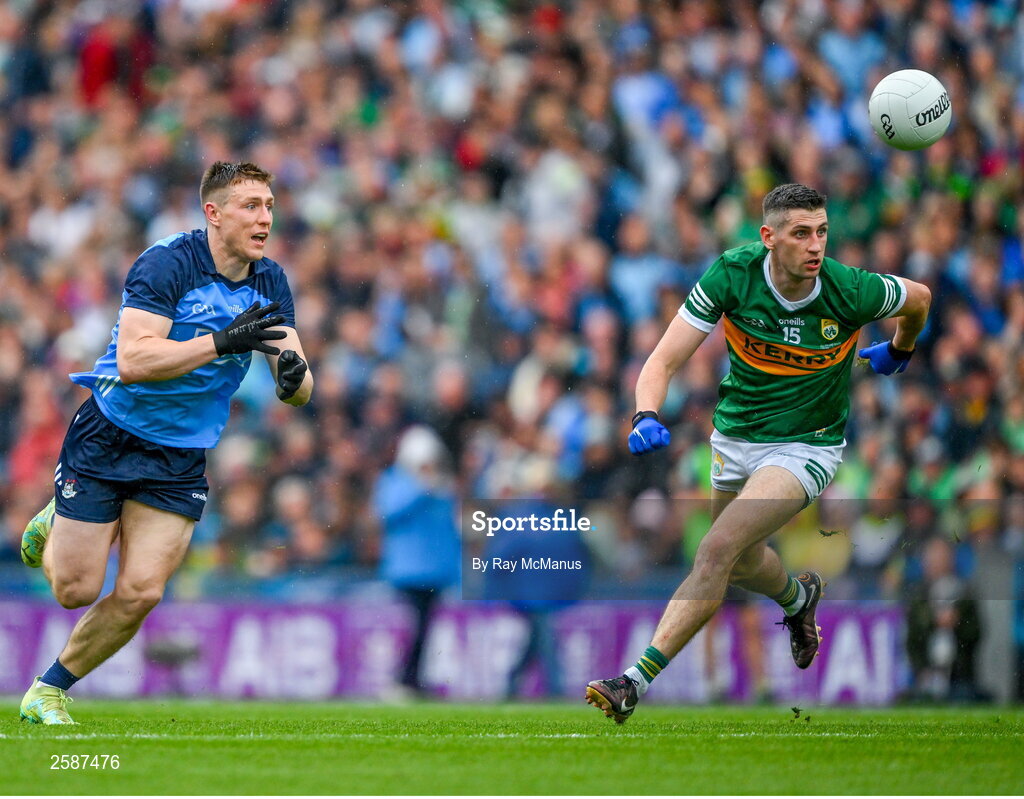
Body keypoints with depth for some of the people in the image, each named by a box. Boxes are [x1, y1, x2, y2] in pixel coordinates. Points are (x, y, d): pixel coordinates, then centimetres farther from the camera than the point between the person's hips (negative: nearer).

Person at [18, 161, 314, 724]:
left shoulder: (270, 283, 0)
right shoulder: (168, 263, -20)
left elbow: (298, 391, -1)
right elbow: (132, 361, -30)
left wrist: (293, 376, -26)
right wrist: (222, 342, -36)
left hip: (180, 461, 5)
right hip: (107, 441, -5)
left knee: (140, 593, -7)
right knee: (75, 590, 0)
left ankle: (48, 691, 13)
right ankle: (54, 527, 35)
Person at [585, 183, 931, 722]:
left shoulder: (850, 291, -21)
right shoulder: (732, 275, -19)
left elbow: (919, 298, 2)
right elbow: (664, 361, -19)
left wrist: (899, 352, 22)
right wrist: (647, 417, -39)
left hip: (807, 445, -4)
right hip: (734, 435, 4)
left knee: (717, 550, -23)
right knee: (743, 564, 24)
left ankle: (636, 682, -25)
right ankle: (799, 597, 60)